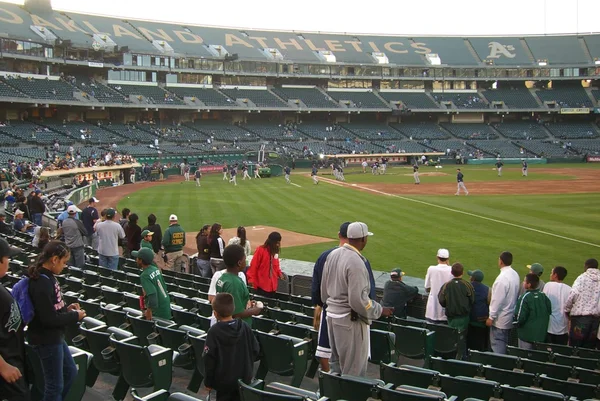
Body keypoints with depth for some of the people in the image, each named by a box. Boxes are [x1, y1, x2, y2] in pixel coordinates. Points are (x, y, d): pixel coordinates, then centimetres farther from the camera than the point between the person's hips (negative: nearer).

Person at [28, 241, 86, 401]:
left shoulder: (47, 277, 4)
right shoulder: (41, 283, -25)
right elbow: (49, 319, -26)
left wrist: (66, 308, 2)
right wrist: (75, 316, -14)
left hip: (54, 336, 10)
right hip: (46, 340, -10)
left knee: (70, 372, 23)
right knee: (55, 384, 4)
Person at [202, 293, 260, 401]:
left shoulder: (214, 332, -16)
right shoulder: (244, 327, -5)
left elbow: (208, 358, -14)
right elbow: (255, 349, 1)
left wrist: (208, 382, -5)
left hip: (223, 381, -3)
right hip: (244, 379, 3)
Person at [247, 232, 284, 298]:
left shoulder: (275, 251, 6)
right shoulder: (260, 250, -14)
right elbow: (254, 265, -13)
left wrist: (279, 273, 2)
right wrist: (251, 279, -17)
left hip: (272, 285, 6)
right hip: (262, 284, -6)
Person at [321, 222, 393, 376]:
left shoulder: (333, 255, 4)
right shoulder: (356, 261, -21)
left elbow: (323, 288, 13)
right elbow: (359, 300, -22)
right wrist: (380, 310, -9)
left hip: (332, 315, 9)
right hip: (350, 319, -9)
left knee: (336, 363, 19)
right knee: (354, 369, 2)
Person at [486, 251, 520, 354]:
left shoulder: (502, 278, -23)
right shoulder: (515, 275, 3)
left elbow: (497, 300, -22)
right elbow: (516, 295, 11)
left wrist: (491, 317, -14)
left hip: (500, 319, -8)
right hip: (510, 316, 9)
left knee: (497, 345, -1)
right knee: (506, 344, 18)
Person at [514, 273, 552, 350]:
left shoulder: (524, 298, -19)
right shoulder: (543, 296, -1)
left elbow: (520, 317, -19)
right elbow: (549, 312, 8)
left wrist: (516, 323, 1)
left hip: (527, 335, -6)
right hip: (542, 335, 6)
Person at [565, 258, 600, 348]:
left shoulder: (582, 278, -4)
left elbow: (573, 294, -16)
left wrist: (567, 309, -4)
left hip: (580, 315, -4)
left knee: (574, 345, 3)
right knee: (589, 347, 9)